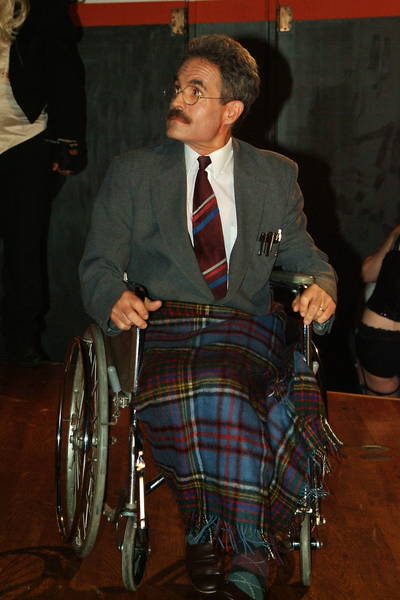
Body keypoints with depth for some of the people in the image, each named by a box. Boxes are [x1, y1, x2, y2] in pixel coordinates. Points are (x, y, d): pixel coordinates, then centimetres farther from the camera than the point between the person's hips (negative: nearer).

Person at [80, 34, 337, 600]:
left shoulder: (276, 176, 18)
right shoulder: (131, 173, 15)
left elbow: (304, 256, 18)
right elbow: (99, 265, 9)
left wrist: (321, 284, -8)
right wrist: (115, 297, -15)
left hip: (248, 329, 1)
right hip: (159, 326, 0)